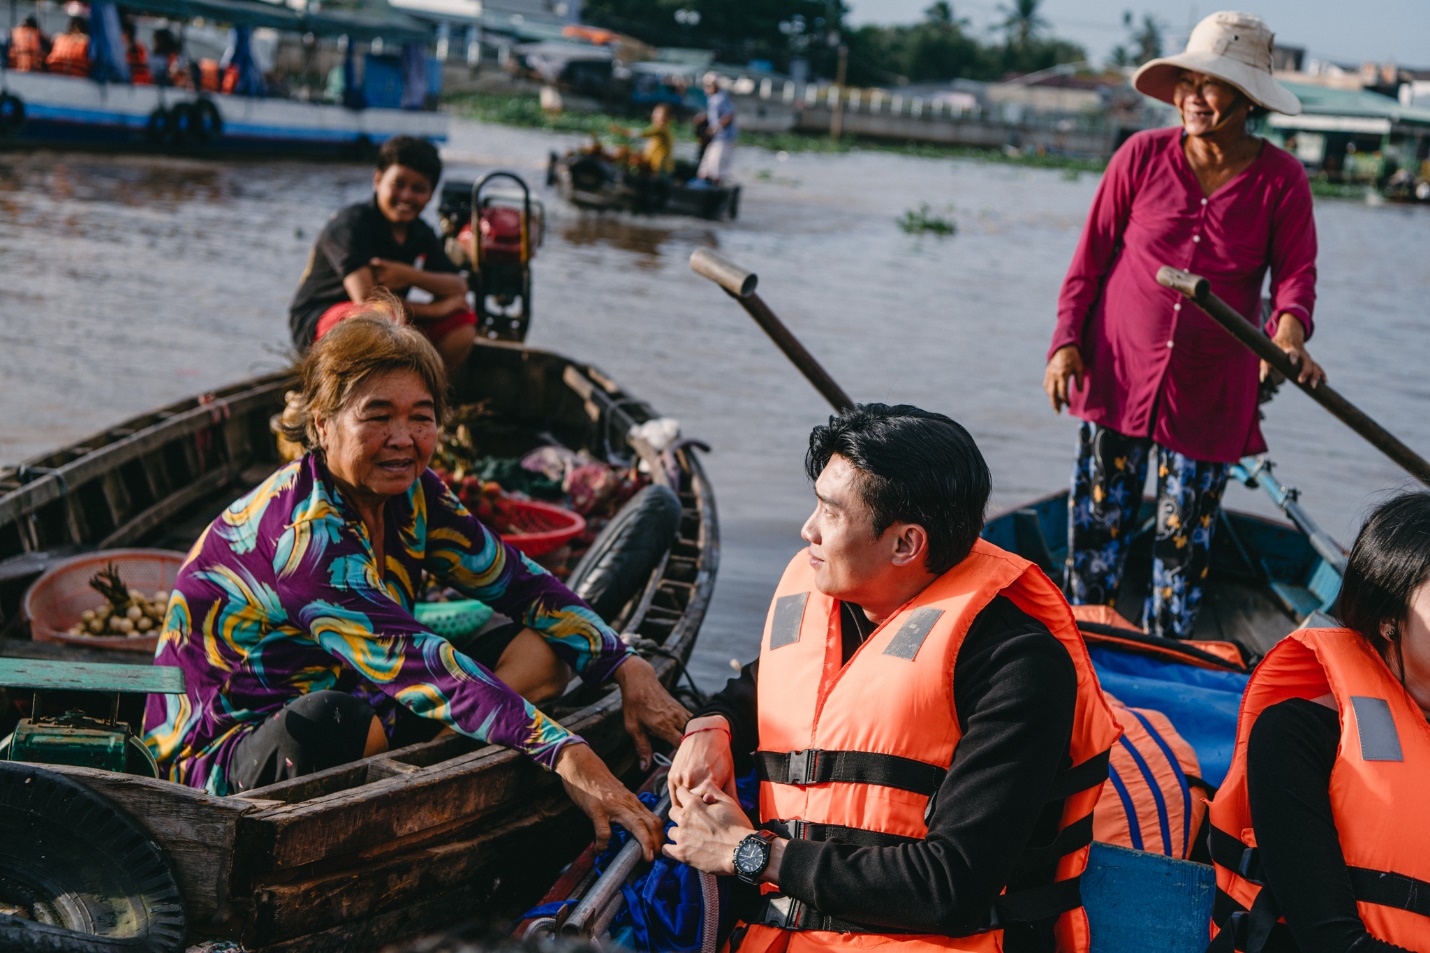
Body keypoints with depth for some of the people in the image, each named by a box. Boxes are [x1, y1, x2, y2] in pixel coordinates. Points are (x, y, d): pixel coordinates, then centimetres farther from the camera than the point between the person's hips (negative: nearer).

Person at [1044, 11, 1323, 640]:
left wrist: (1290, 326, -27)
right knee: (1098, 519, 8)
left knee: (1186, 535, 8)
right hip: (1119, 371, 1)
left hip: (1211, 392, 0)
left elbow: (1296, 271, -5)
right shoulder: (1143, 155, -3)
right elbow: (1092, 255, 2)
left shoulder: (1280, 179, -3)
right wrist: (1067, 340, -5)